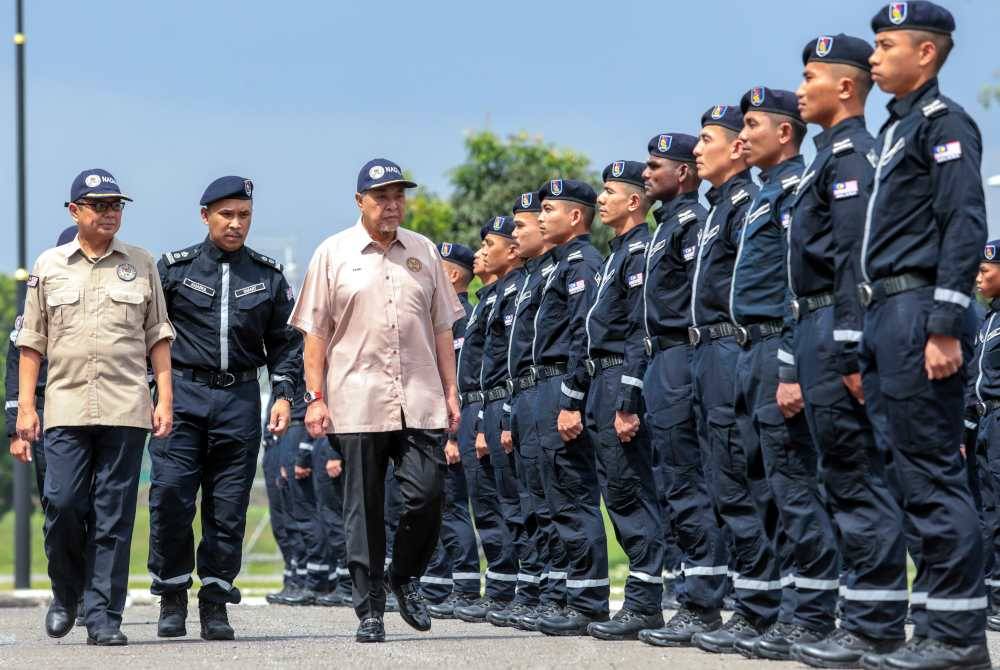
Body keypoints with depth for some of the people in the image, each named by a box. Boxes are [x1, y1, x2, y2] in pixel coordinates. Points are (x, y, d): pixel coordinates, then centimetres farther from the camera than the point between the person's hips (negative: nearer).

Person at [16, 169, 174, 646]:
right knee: (62, 504, -7)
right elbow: (32, 341, 10)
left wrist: (165, 398, 2)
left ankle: (104, 617, 2)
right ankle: (66, 594, 17)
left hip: (125, 409, 0)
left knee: (114, 516, -1)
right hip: (66, 408, 0)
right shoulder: (49, 266, 10)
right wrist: (25, 406, 2)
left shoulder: (141, 265, 11)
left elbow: (158, 337, 11)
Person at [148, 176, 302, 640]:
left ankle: (215, 605, 9)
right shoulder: (174, 268, 3)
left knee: (229, 510, 2)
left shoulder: (269, 276, 10)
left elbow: (284, 342, 14)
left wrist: (283, 394, 2)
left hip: (240, 399, 2)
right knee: (170, 498, -10)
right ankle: (172, 599, 4)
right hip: (183, 396, -2)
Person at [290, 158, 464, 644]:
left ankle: (405, 577, 19)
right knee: (363, 510, 2)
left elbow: (441, 328, 14)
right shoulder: (333, 253, 3)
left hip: (419, 402, 2)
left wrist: (450, 391, 8)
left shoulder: (424, 252, 12)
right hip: (357, 403, -2)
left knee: (426, 495, -6)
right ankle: (369, 610, 9)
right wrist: (315, 397, -5)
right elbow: (315, 333, 2)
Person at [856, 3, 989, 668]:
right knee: (920, 472, 10)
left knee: (934, 474, -9)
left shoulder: (944, 122, -7)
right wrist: (870, 336, 20)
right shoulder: (894, 129, 21)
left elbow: (965, 227, -16)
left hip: (920, 311, -10)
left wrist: (945, 329, -22)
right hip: (887, 313, 10)